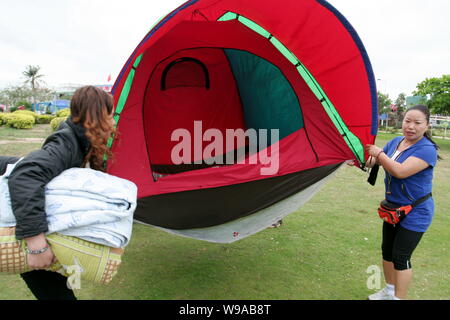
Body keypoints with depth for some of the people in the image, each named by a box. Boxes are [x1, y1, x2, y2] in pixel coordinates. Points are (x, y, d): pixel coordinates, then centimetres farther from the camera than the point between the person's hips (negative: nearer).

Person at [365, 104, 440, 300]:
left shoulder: (427, 150, -21)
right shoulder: (395, 142, 1)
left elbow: (401, 171, -33)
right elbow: (375, 162, 7)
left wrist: (379, 153, -24)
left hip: (415, 213, -7)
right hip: (393, 208, 8)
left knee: (401, 257, 0)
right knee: (387, 251, 18)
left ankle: (399, 297, 18)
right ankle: (389, 290, 38)